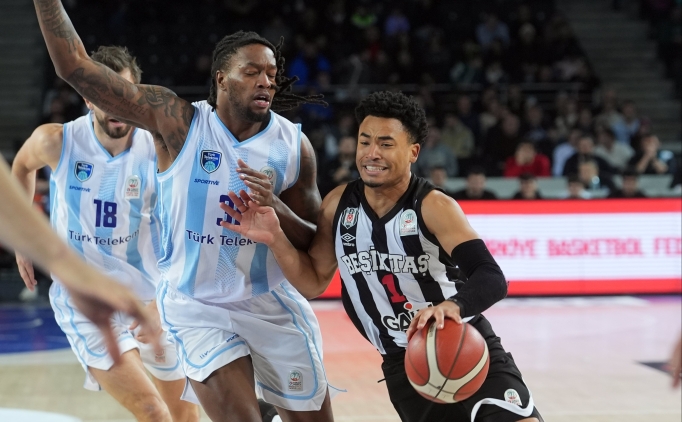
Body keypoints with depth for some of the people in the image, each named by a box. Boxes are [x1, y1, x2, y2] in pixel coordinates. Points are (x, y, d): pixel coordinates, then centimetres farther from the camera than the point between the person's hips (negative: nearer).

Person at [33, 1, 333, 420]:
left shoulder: (294, 145, -5)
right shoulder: (178, 121, -10)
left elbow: (315, 245, 1)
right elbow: (75, 65, -13)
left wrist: (275, 207, -18)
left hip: (274, 305, 3)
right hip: (199, 308, -3)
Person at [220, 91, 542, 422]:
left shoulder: (433, 207, -16)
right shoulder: (338, 205, -1)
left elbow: (492, 279, -27)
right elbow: (314, 282, 10)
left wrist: (453, 306, -48)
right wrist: (275, 239, -8)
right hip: (404, 363, 3)